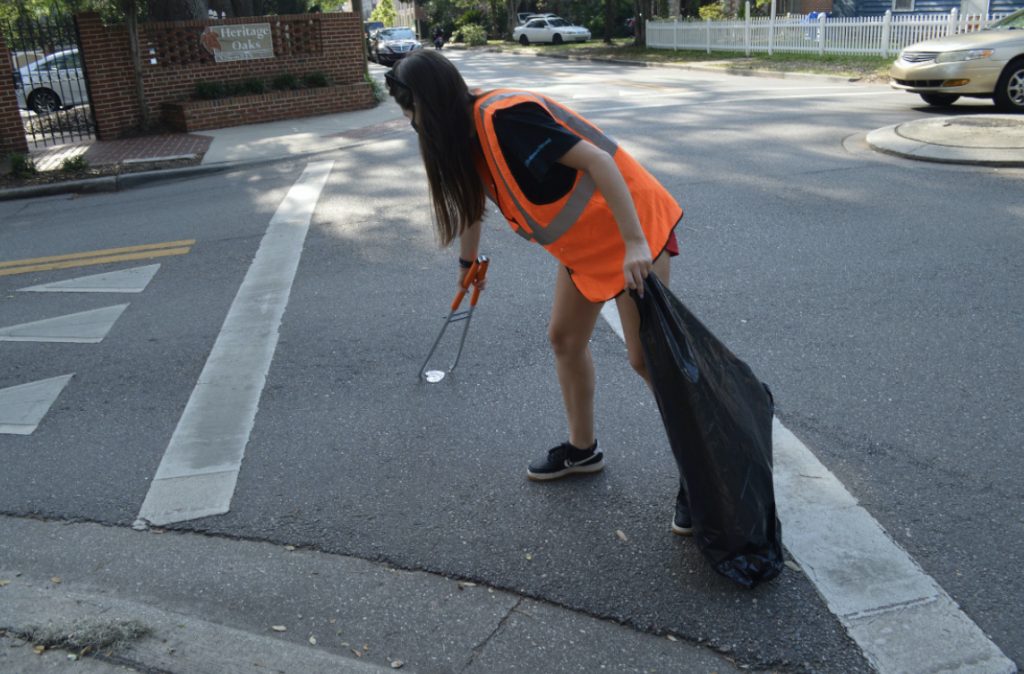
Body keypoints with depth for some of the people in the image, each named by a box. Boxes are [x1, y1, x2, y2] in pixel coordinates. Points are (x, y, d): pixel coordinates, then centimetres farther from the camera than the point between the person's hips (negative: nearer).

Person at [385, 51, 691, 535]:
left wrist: (635, 243, -31)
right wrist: (468, 263, 36)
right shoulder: (468, 131, 3)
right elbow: (471, 198, 21)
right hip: (585, 241, 9)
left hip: (630, 231, -9)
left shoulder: (504, 117, -26)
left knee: (645, 357, -6)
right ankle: (582, 449, 32)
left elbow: (597, 160, -28)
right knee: (565, 339, 14)